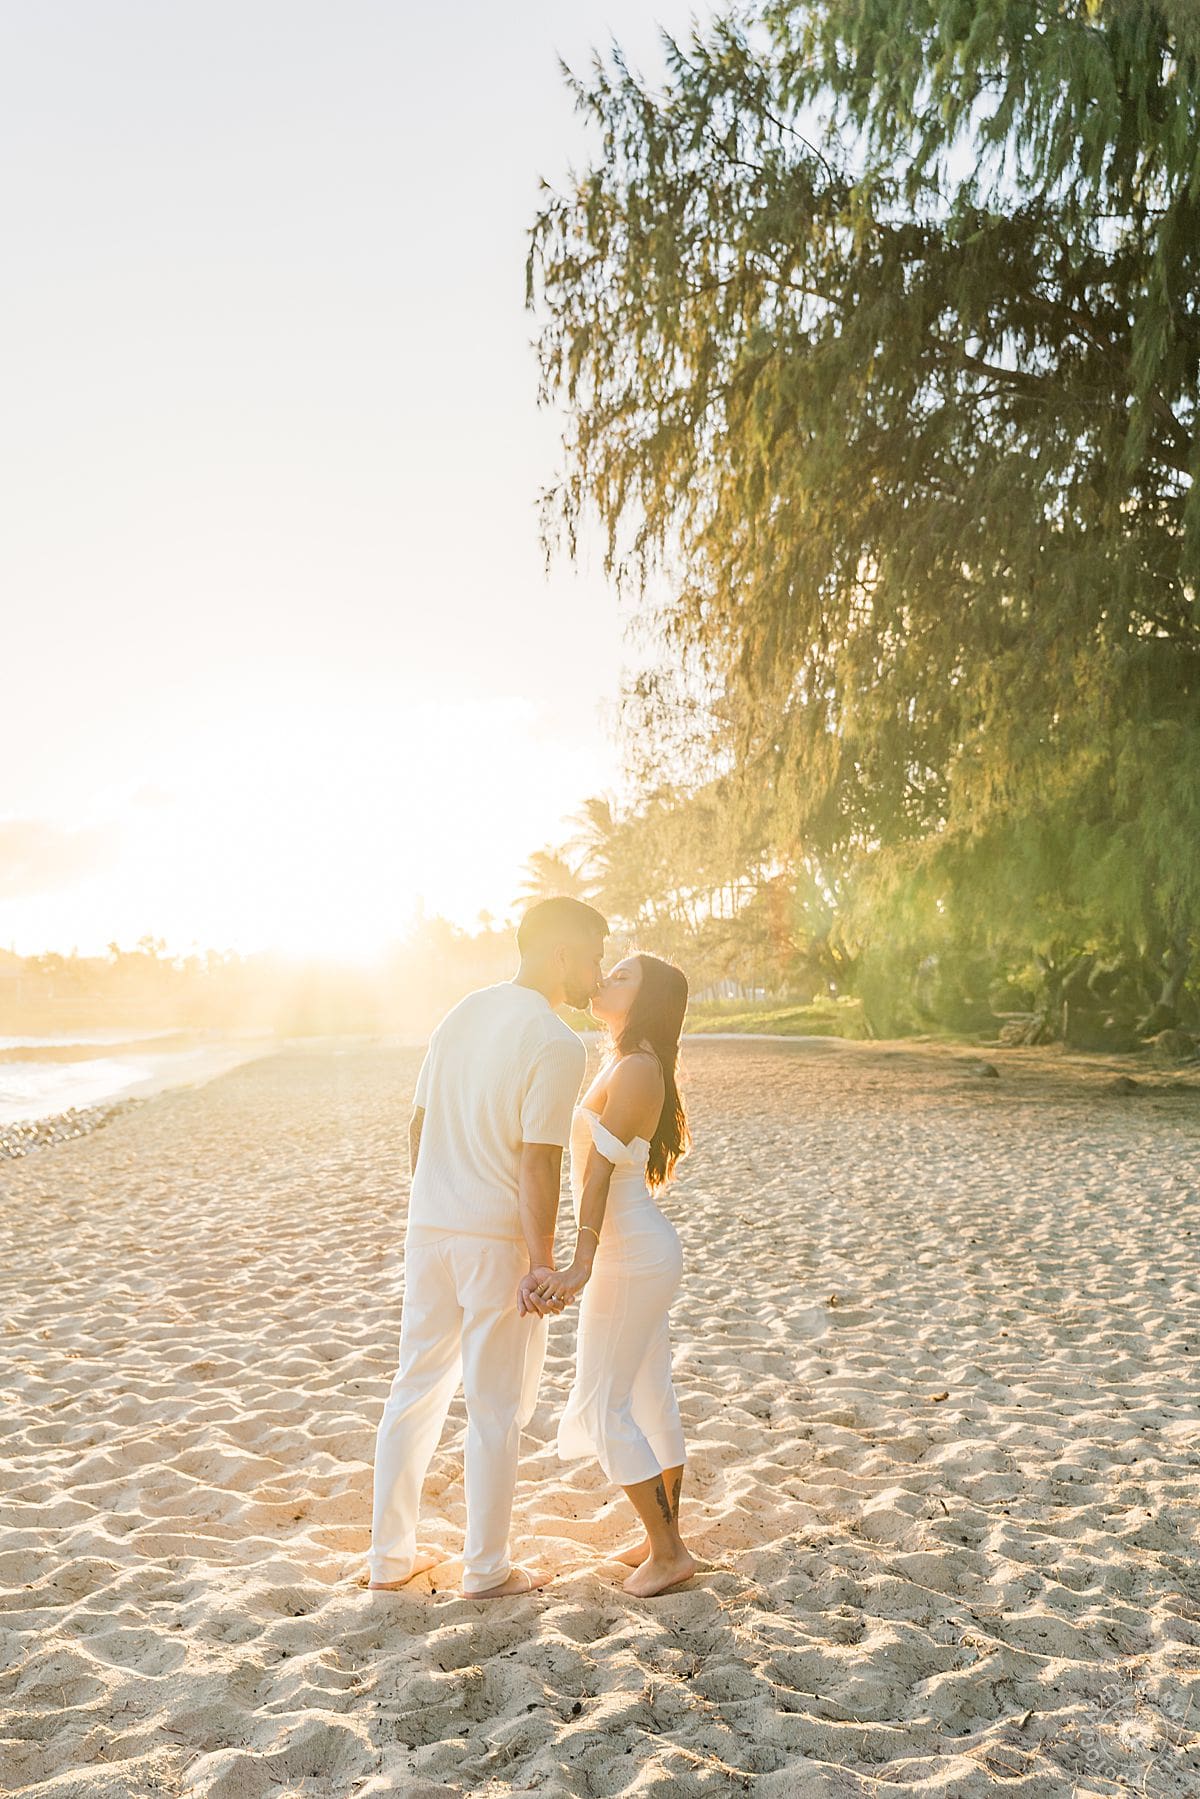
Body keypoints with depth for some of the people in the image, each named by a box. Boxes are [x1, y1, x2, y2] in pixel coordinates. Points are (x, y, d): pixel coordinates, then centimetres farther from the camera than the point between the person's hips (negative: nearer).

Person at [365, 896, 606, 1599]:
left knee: (417, 1390, 17)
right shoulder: (557, 1044, -16)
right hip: (497, 1238, -7)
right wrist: (541, 1264, -14)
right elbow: (538, 1165, -19)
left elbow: (419, 1128, 12)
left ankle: (390, 1554, 27)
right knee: (496, 1408, 8)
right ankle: (488, 1569, 21)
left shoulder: (463, 1013, 7)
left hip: (429, 1227, 7)